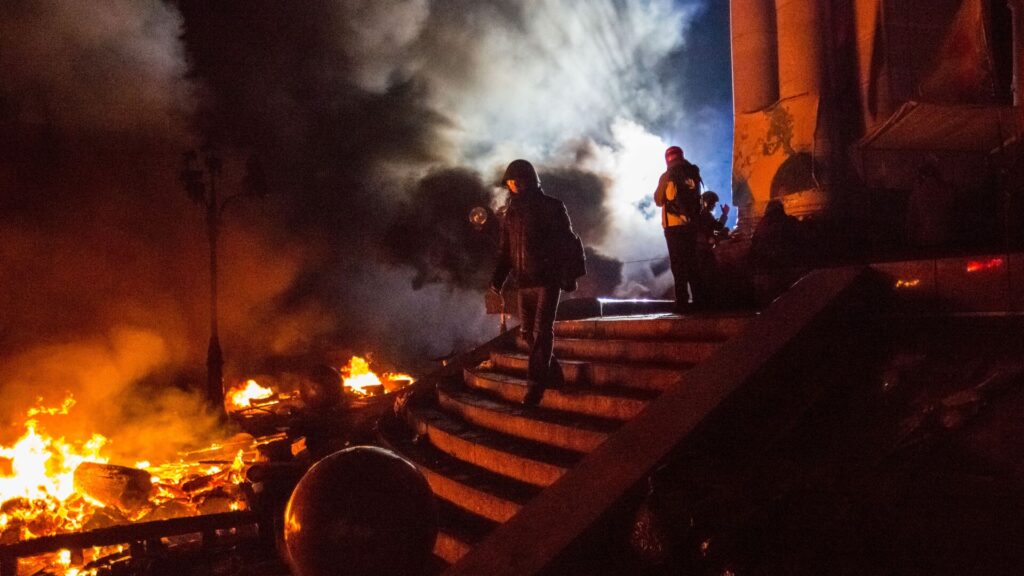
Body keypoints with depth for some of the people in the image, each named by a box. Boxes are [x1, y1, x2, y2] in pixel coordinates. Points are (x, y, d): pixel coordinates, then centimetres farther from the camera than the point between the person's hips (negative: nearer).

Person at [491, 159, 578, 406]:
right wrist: (498, 277, 3)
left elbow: (566, 243, -6)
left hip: (547, 280, -6)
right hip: (524, 282, 6)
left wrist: (568, 275, -15)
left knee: (542, 331, -8)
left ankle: (536, 384, -8)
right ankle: (551, 372, 25)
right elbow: (505, 248, 14)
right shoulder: (513, 211, 13)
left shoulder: (551, 207, -3)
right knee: (528, 331, 8)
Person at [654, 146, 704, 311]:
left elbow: (659, 200, 3)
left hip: (674, 225, -4)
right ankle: (699, 299, 13)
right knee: (691, 262, 14)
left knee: (678, 264, -1)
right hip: (691, 224, 4)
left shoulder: (668, 176, -6)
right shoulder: (693, 174, 6)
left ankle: (682, 301, -5)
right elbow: (697, 198, 13)